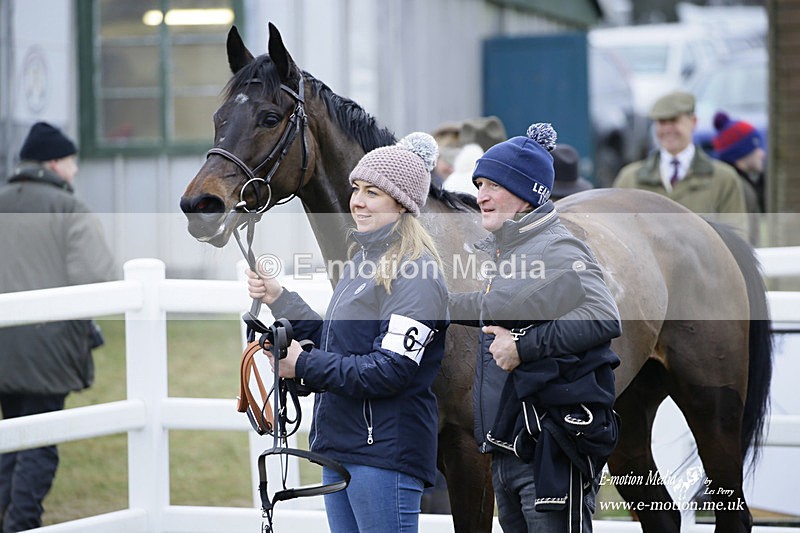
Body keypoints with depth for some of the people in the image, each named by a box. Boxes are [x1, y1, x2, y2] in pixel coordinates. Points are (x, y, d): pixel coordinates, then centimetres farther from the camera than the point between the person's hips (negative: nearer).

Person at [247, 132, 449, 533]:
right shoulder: (364, 260, 17)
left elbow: (390, 371, -20)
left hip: (387, 452, -10)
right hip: (339, 446, 10)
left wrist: (304, 366, -15)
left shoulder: (416, 275, -14)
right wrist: (278, 299, 15)